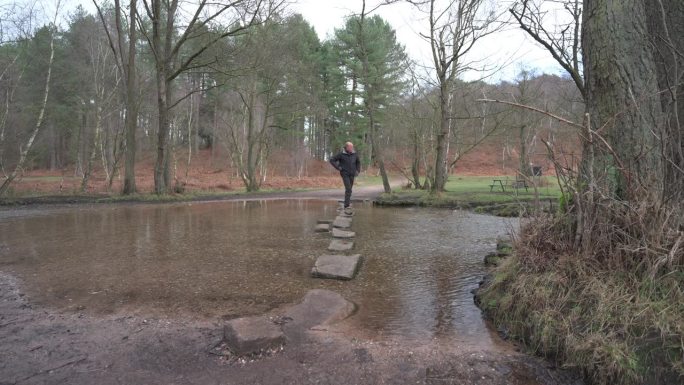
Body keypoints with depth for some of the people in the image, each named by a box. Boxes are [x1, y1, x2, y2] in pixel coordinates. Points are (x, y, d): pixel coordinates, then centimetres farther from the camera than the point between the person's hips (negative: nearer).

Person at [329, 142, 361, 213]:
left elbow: (358, 162, 22)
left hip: (352, 175, 5)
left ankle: (347, 201, 31)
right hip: (345, 174, -5)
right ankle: (346, 207, -18)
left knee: (349, 189, 14)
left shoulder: (354, 154, 4)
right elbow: (332, 160, -5)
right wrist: (338, 168, -12)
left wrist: (358, 170, 11)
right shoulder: (341, 154, -9)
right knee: (348, 189, -17)